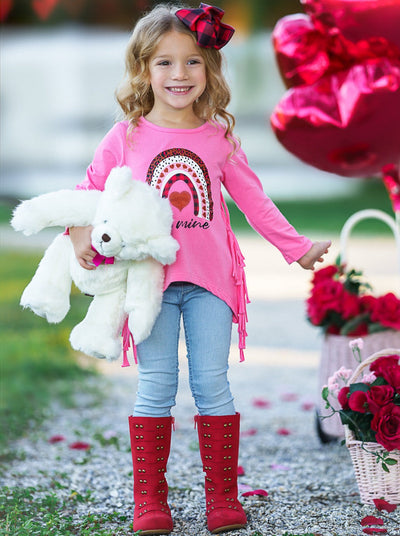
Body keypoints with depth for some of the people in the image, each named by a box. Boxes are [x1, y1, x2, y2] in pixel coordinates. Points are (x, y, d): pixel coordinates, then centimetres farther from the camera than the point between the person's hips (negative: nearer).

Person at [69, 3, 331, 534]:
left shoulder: (219, 137, 6)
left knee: (212, 383, 1)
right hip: (150, 277, -1)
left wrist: (298, 248, 8)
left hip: (210, 279, 1)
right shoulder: (127, 137, 2)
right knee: (156, 387, 1)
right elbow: (88, 191, 9)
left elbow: (255, 201, 12)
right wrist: (81, 231, -10)